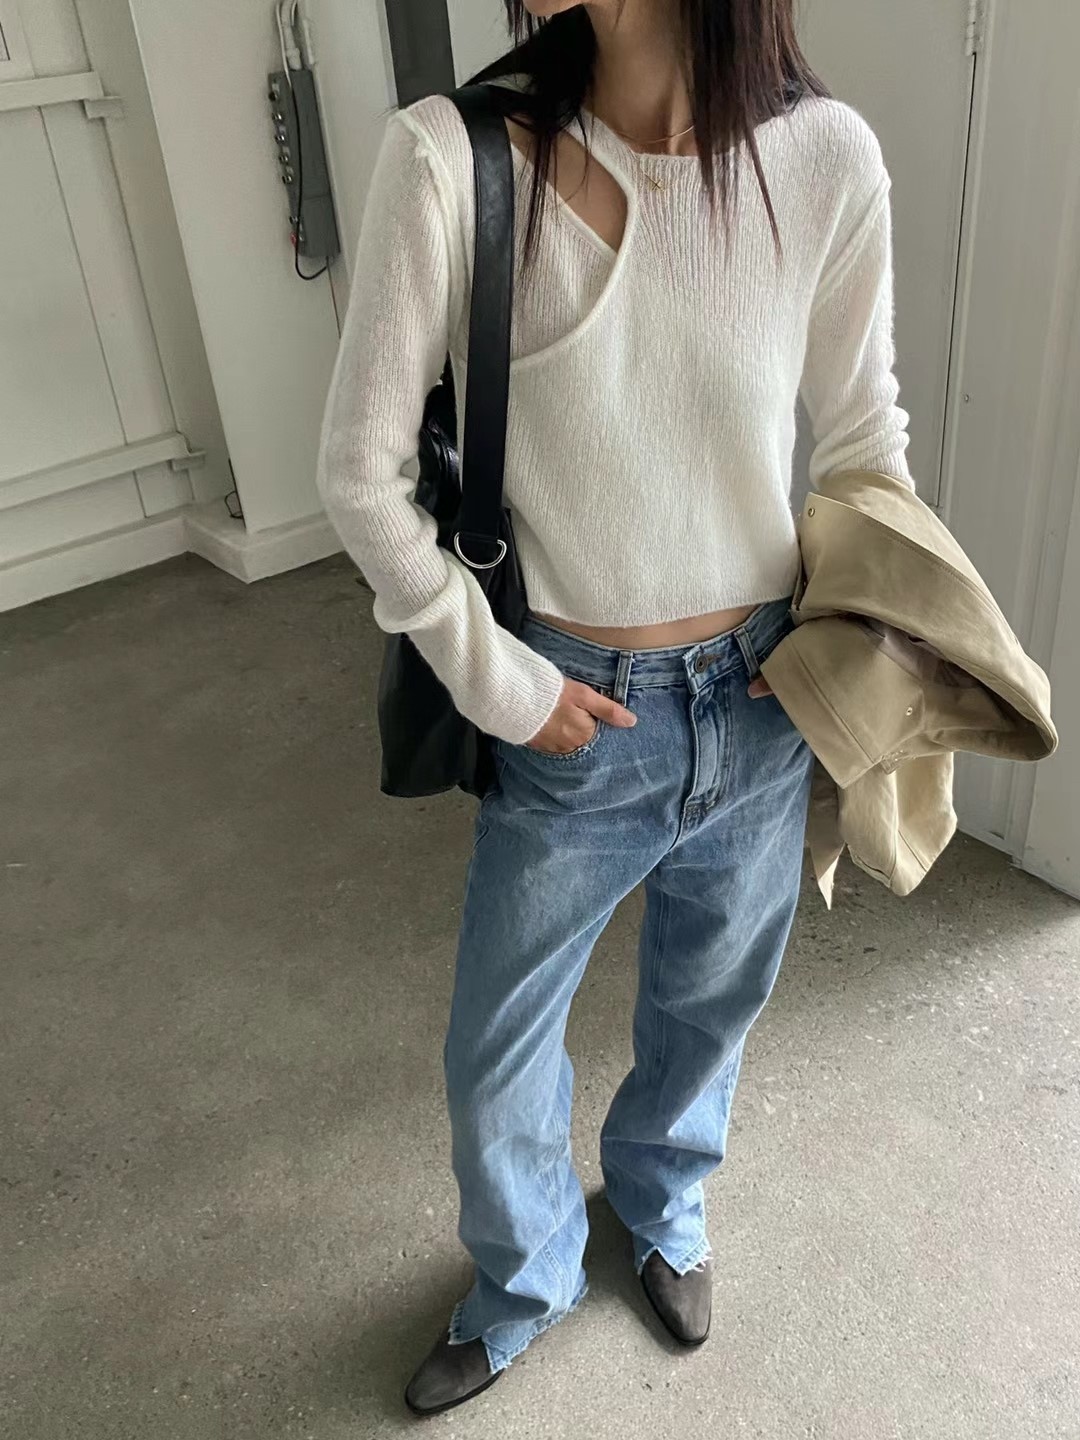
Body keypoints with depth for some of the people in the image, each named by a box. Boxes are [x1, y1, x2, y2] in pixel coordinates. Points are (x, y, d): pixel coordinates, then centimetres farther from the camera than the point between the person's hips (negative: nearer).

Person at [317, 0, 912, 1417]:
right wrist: (493, 679, -10)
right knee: (496, 1050, 17)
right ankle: (524, 1281, 52)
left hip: (763, 707, 2)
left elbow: (863, 429, 4)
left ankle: (661, 1210, 60)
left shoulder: (828, 158, -11)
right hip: (573, 718, -1)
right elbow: (361, 471, -12)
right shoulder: (454, 155, -18)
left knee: (709, 1008, 25)